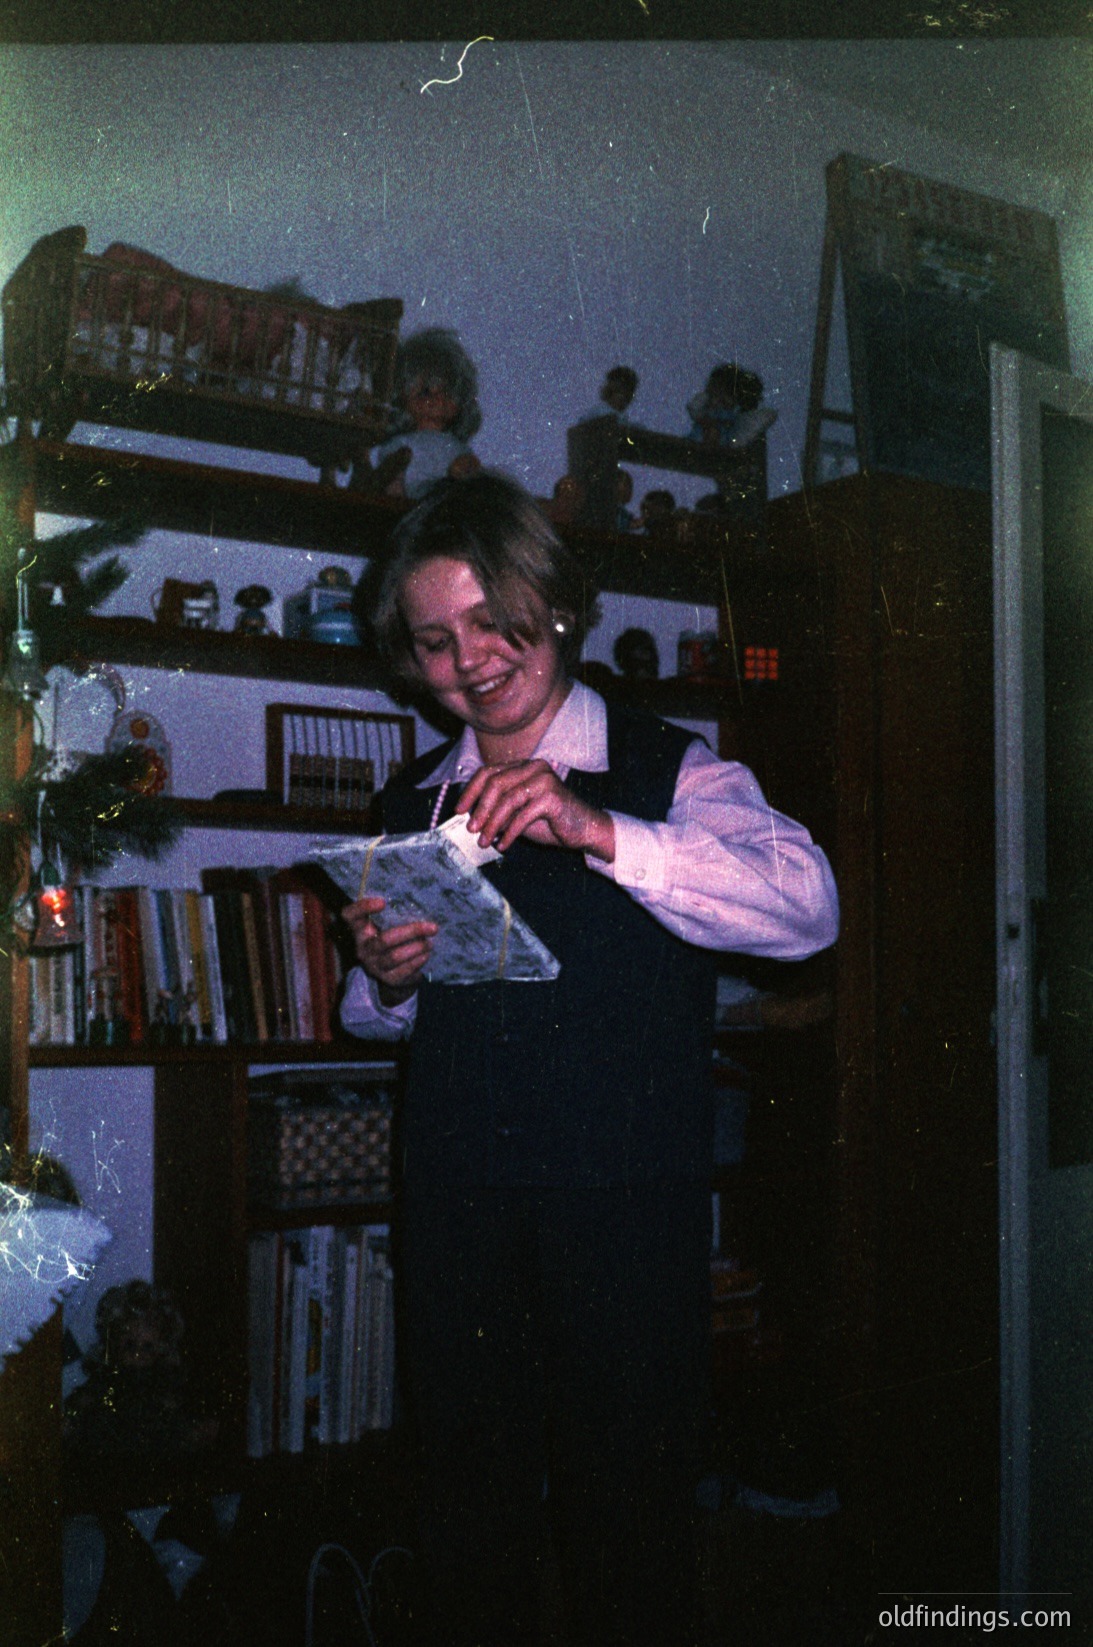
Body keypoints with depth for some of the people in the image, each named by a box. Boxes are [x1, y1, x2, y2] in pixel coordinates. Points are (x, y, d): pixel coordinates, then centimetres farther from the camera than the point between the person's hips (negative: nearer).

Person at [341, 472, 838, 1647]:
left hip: (626, 1199, -3)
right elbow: (375, 1020, 19)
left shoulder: (670, 772, -2)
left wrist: (595, 831, -27)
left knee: (628, 1514, 5)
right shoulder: (413, 804, 12)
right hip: (456, 1207, 4)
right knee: (470, 1514, 14)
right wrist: (386, 981, -6)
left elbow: (806, 906, -19)